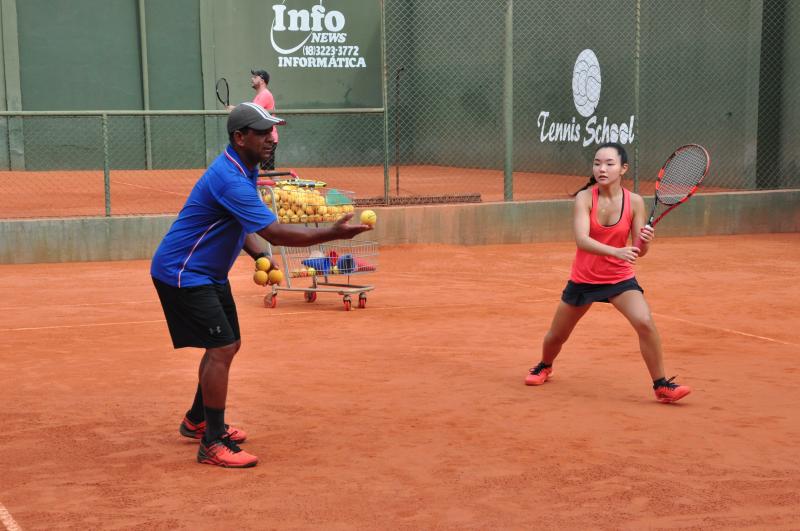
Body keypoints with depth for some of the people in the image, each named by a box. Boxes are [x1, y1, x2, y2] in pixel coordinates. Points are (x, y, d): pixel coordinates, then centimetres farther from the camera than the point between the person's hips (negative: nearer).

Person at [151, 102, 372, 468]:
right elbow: (275, 232, -32)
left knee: (227, 346, 16)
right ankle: (212, 444, -8)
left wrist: (259, 254, -1)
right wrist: (333, 233, -33)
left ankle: (197, 420, 33)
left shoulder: (245, 171, 6)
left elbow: (241, 225, 17)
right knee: (222, 348, -15)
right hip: (182, 273, -10)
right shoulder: (229, 179, -28)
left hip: (208, 273, 10)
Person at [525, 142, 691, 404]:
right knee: (556, 336, 14)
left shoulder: (634, 202, -12)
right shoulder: (585, 198, -16)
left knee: (645, 323, -24)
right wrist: (616, 251, -45)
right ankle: (544, 367, 49)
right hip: (583, 279, 0)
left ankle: (662, 386, -8)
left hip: (620, 278, 0)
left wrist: (645, 241, -32)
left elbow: (639, 252, -8)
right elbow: (581, 240, -30)